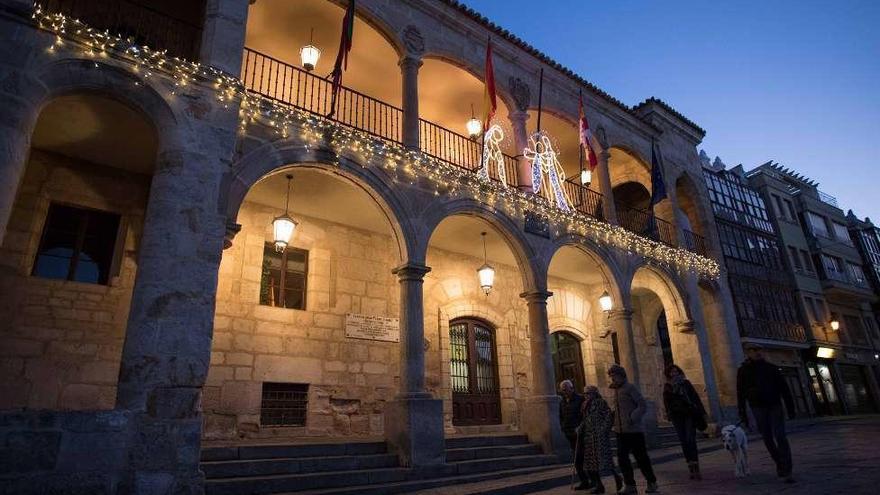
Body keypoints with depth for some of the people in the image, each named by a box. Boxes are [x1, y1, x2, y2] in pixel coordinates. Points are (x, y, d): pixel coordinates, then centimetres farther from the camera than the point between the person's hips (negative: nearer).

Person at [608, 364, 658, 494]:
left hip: (634, 430, -6)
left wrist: (631, 419, -21)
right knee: (622, 458, 3)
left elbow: (642, 406, -13)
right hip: (621, 431, 6)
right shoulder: (615, 390, 12)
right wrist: (613, 421, 8)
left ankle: (651, 483, 21)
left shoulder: (630, 388, -8)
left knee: (641, 458, 5)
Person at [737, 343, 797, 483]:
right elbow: (740, 393, 1)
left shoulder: (771, 368, 5)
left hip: (775, 406, 0)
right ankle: (779, 463, 26)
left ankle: (787, 472, -8)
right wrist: (743, 414, -3)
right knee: (767, 439, 6)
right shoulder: (743, 371, 1)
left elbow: (784, 388, 6)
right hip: (758, 408, 0)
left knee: (780, 437, -9)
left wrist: (790, 408, 0)